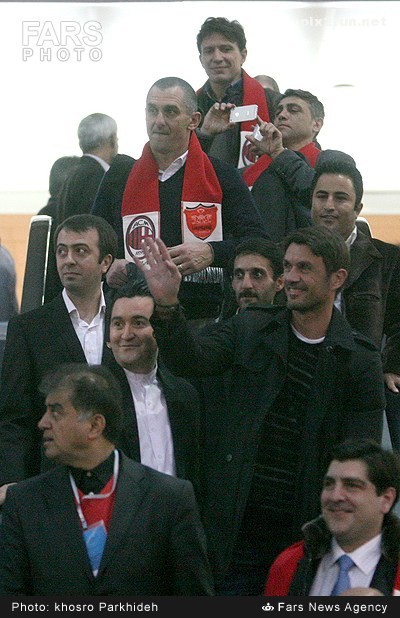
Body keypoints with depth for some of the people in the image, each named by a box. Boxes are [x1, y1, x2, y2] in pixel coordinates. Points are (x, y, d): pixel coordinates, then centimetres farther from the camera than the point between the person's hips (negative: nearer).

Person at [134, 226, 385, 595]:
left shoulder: (360, 360, -2)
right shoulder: (251, 329, 6)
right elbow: (191, 360, -8)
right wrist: (167, 305, -25)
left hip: (308, 529, -2)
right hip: (239, 525, 2)